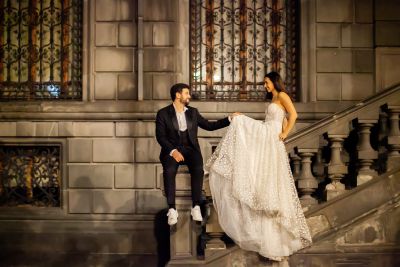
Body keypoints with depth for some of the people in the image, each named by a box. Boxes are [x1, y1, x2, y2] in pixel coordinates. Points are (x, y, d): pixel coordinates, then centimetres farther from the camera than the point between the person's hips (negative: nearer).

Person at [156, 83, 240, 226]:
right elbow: (160, 136, -4)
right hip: (171, 150, -2)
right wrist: (173, 151, -19)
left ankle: (196, 207, -23)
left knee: (198, 169, -29)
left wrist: (229, 119, 10)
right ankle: (172, 209, -27)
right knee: (169, 170, -34)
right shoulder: (163, 113, 4)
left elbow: (209, 126, 17)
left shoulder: (193, 112, 16)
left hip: (190, 149, 3)